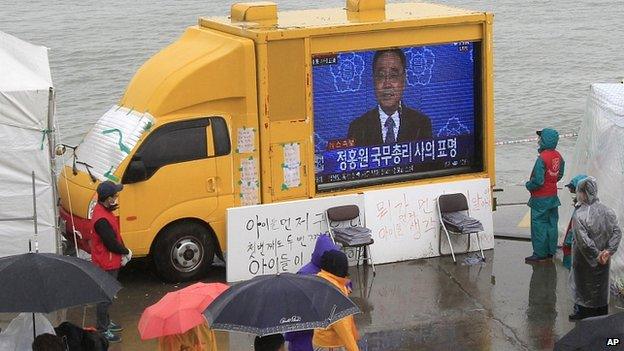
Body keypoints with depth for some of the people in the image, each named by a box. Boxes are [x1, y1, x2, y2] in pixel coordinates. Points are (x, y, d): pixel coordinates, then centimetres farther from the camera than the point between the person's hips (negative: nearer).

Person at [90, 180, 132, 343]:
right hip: (107, 264, -10)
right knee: (106, 297, 0)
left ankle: (106, 322, 38)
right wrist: (126, 252, -8)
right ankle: (102, 330, 10)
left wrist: (123, 250, 1)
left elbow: (115, 234, 11)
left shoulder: (103, 209, 2)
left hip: (111, 262, 10)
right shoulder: (101, 219, -30)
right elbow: (112, 244, -25)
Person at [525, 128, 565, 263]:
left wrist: (528, 185, -6)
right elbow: (560, 174, 13)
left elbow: (538, 181, -25)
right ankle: (551, 251, 25)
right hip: (553, 196, 8)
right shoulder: (558, 156, 0)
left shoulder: (542, 158, -24)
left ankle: (539, 254, 7)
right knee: (551, 223, 15)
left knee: (538, 225, 2)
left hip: (540, 198, -8)